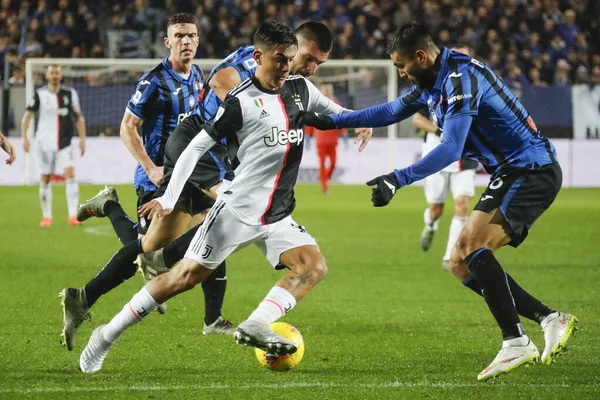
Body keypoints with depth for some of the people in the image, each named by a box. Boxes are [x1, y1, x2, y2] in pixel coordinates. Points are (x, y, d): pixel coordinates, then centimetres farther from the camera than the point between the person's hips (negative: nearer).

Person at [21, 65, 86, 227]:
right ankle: (46, 217, 18)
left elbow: (78, 117, 8)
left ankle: (73, 216, -18)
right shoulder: (40, 94, -1)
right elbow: (27, 115, -1)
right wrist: (25, 137, -12)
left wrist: (82, 139, 0)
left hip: (65, 144, 0)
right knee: (45, 179, 5)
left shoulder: (70, 94, 3)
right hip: (45, 143, 0)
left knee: (70, 174, -15)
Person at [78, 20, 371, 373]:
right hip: (237, 209, -6)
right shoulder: (241, 102, -11)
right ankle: (107, 335, 4)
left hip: (277, 216, 6)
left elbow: (332, 111, 26)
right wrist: (169, 199, -15)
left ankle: (256, 326, -24)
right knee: (186, 277, -6)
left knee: (315, 266, -16)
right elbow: (196, 147, -9)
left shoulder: (300, 89, 6)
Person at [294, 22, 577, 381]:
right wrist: (330, 121, 25)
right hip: (509, 175, 10)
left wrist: (397, 180, -29)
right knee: (461, 264, 5)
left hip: (532, 171, -10)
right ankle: (551, 320, 2)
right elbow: (390, 112, 28)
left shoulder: (461, 79, -19)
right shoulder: (432, 83, 12)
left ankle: (516, 344, -26)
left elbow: (450, 150, -26)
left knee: (472, 243, -25)